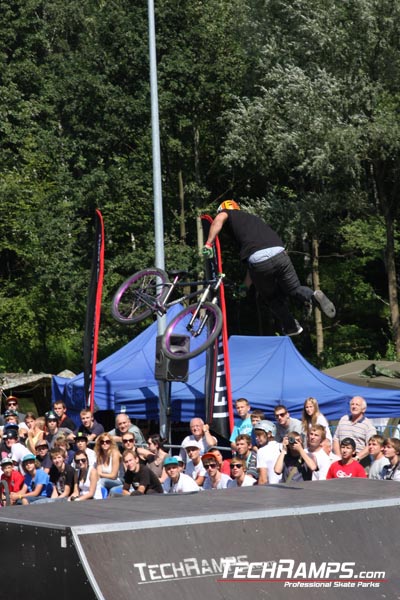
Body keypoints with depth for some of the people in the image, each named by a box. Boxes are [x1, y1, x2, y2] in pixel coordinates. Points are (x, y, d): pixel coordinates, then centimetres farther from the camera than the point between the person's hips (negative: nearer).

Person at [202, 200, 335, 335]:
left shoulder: (230, 215, 24)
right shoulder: (254, 219, 39)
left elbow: (219, 218, -5)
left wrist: (208, 244, -2)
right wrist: (245, 286, 43)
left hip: (259, 261, -4)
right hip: (279, 254, 4)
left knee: (271, 298, 23)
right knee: (294, 289, 21)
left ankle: (290, 327, 23)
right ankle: (313, 296, -9)